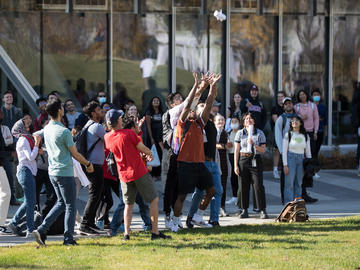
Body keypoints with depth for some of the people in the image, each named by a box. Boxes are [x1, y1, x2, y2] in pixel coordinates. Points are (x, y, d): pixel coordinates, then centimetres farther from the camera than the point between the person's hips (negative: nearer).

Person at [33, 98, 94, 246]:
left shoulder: (47, 129, 5)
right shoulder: (64, 131, -17)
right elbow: (75, 154, -10)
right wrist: (88, 164, 6)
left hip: (52, 171, 8)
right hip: (65, 172, -8)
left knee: (61, 203, 17)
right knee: (70, 205, 3)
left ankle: (41, 230, 5)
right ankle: (68, 238, 4)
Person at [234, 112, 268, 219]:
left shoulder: (259, 133, 6)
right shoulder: (240, 133, 8)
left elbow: (263, 150, 4)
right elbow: (236, 151, 8)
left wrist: (253, 144, -13)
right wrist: (236, 165, 2)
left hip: (255, 161, -1)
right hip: (243, 160, 1)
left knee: (258, 185, -9)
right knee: (243, 186, 0)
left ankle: (262, 210, -8)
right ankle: (244, 210, 8)